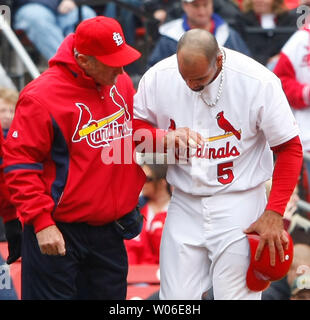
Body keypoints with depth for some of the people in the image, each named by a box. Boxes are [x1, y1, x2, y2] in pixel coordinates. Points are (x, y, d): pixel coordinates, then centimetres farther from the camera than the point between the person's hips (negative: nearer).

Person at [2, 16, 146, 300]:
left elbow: (136, 135, 20)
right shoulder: (42, 96, -15)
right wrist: (41, 221, -18)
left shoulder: (122, 84, 5)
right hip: (57, 233, -6)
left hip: (110, 233, 6)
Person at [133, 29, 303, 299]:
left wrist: (274, 213, -13)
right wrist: (166, 138, -17)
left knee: (235, 295, -6)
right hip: (184, 205, 3)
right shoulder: (158, 77, -6)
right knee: (176, 299, 3)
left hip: (239, 206, -3)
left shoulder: (259, 82, -15)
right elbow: (135, 127, 6)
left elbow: (289, 148, -7)